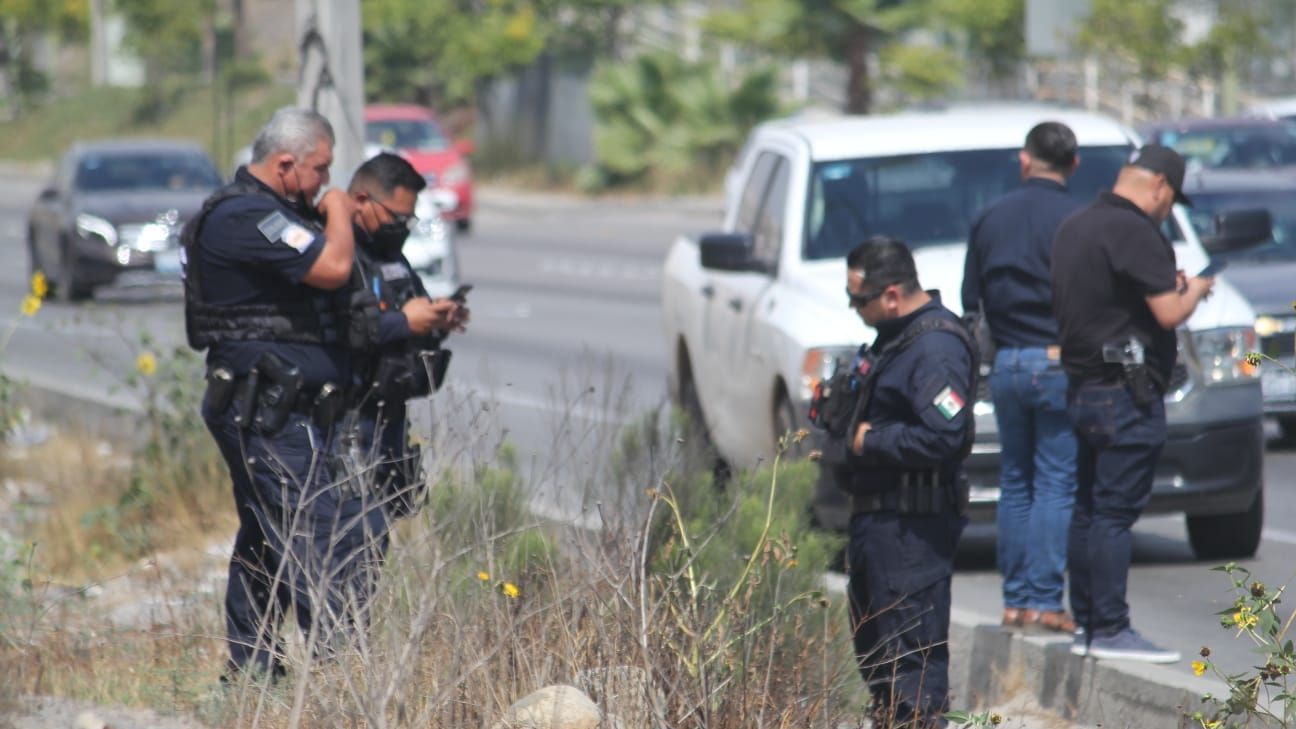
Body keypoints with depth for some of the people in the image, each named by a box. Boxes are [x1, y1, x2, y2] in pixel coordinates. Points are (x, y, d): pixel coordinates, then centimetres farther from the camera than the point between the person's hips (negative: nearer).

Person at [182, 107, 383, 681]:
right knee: (319, 538, -13)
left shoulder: (272, 212, 19)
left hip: (281, 411, 11)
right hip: (265, 411, -11)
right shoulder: (243, 216, -17)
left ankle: (249, 670, 22)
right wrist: (338, 213, -6)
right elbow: (332, 267, -25)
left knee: (265, 541, 16)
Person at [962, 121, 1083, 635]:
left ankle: (1015, 600, 13)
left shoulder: (989, 219, 8)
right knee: (1055, 486, -3)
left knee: (1015, 484, 13)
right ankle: (1043, 601, -7)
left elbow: (970, 303, 14)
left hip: (1005, 366, 5)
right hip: (1060, 363, -5)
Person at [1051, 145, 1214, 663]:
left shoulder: (1073, 227, 14)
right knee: (1115, 512, -7)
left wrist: (1169, 285, 20)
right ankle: (1110, 630, -6)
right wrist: (1195, 290, 2)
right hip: (1126, 392, -9)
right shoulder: (1134, 231, -15)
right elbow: (1168, 313, -19)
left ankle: (1084, 624, 16)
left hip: (1081, 386, 9)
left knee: (1087, 509, 12)